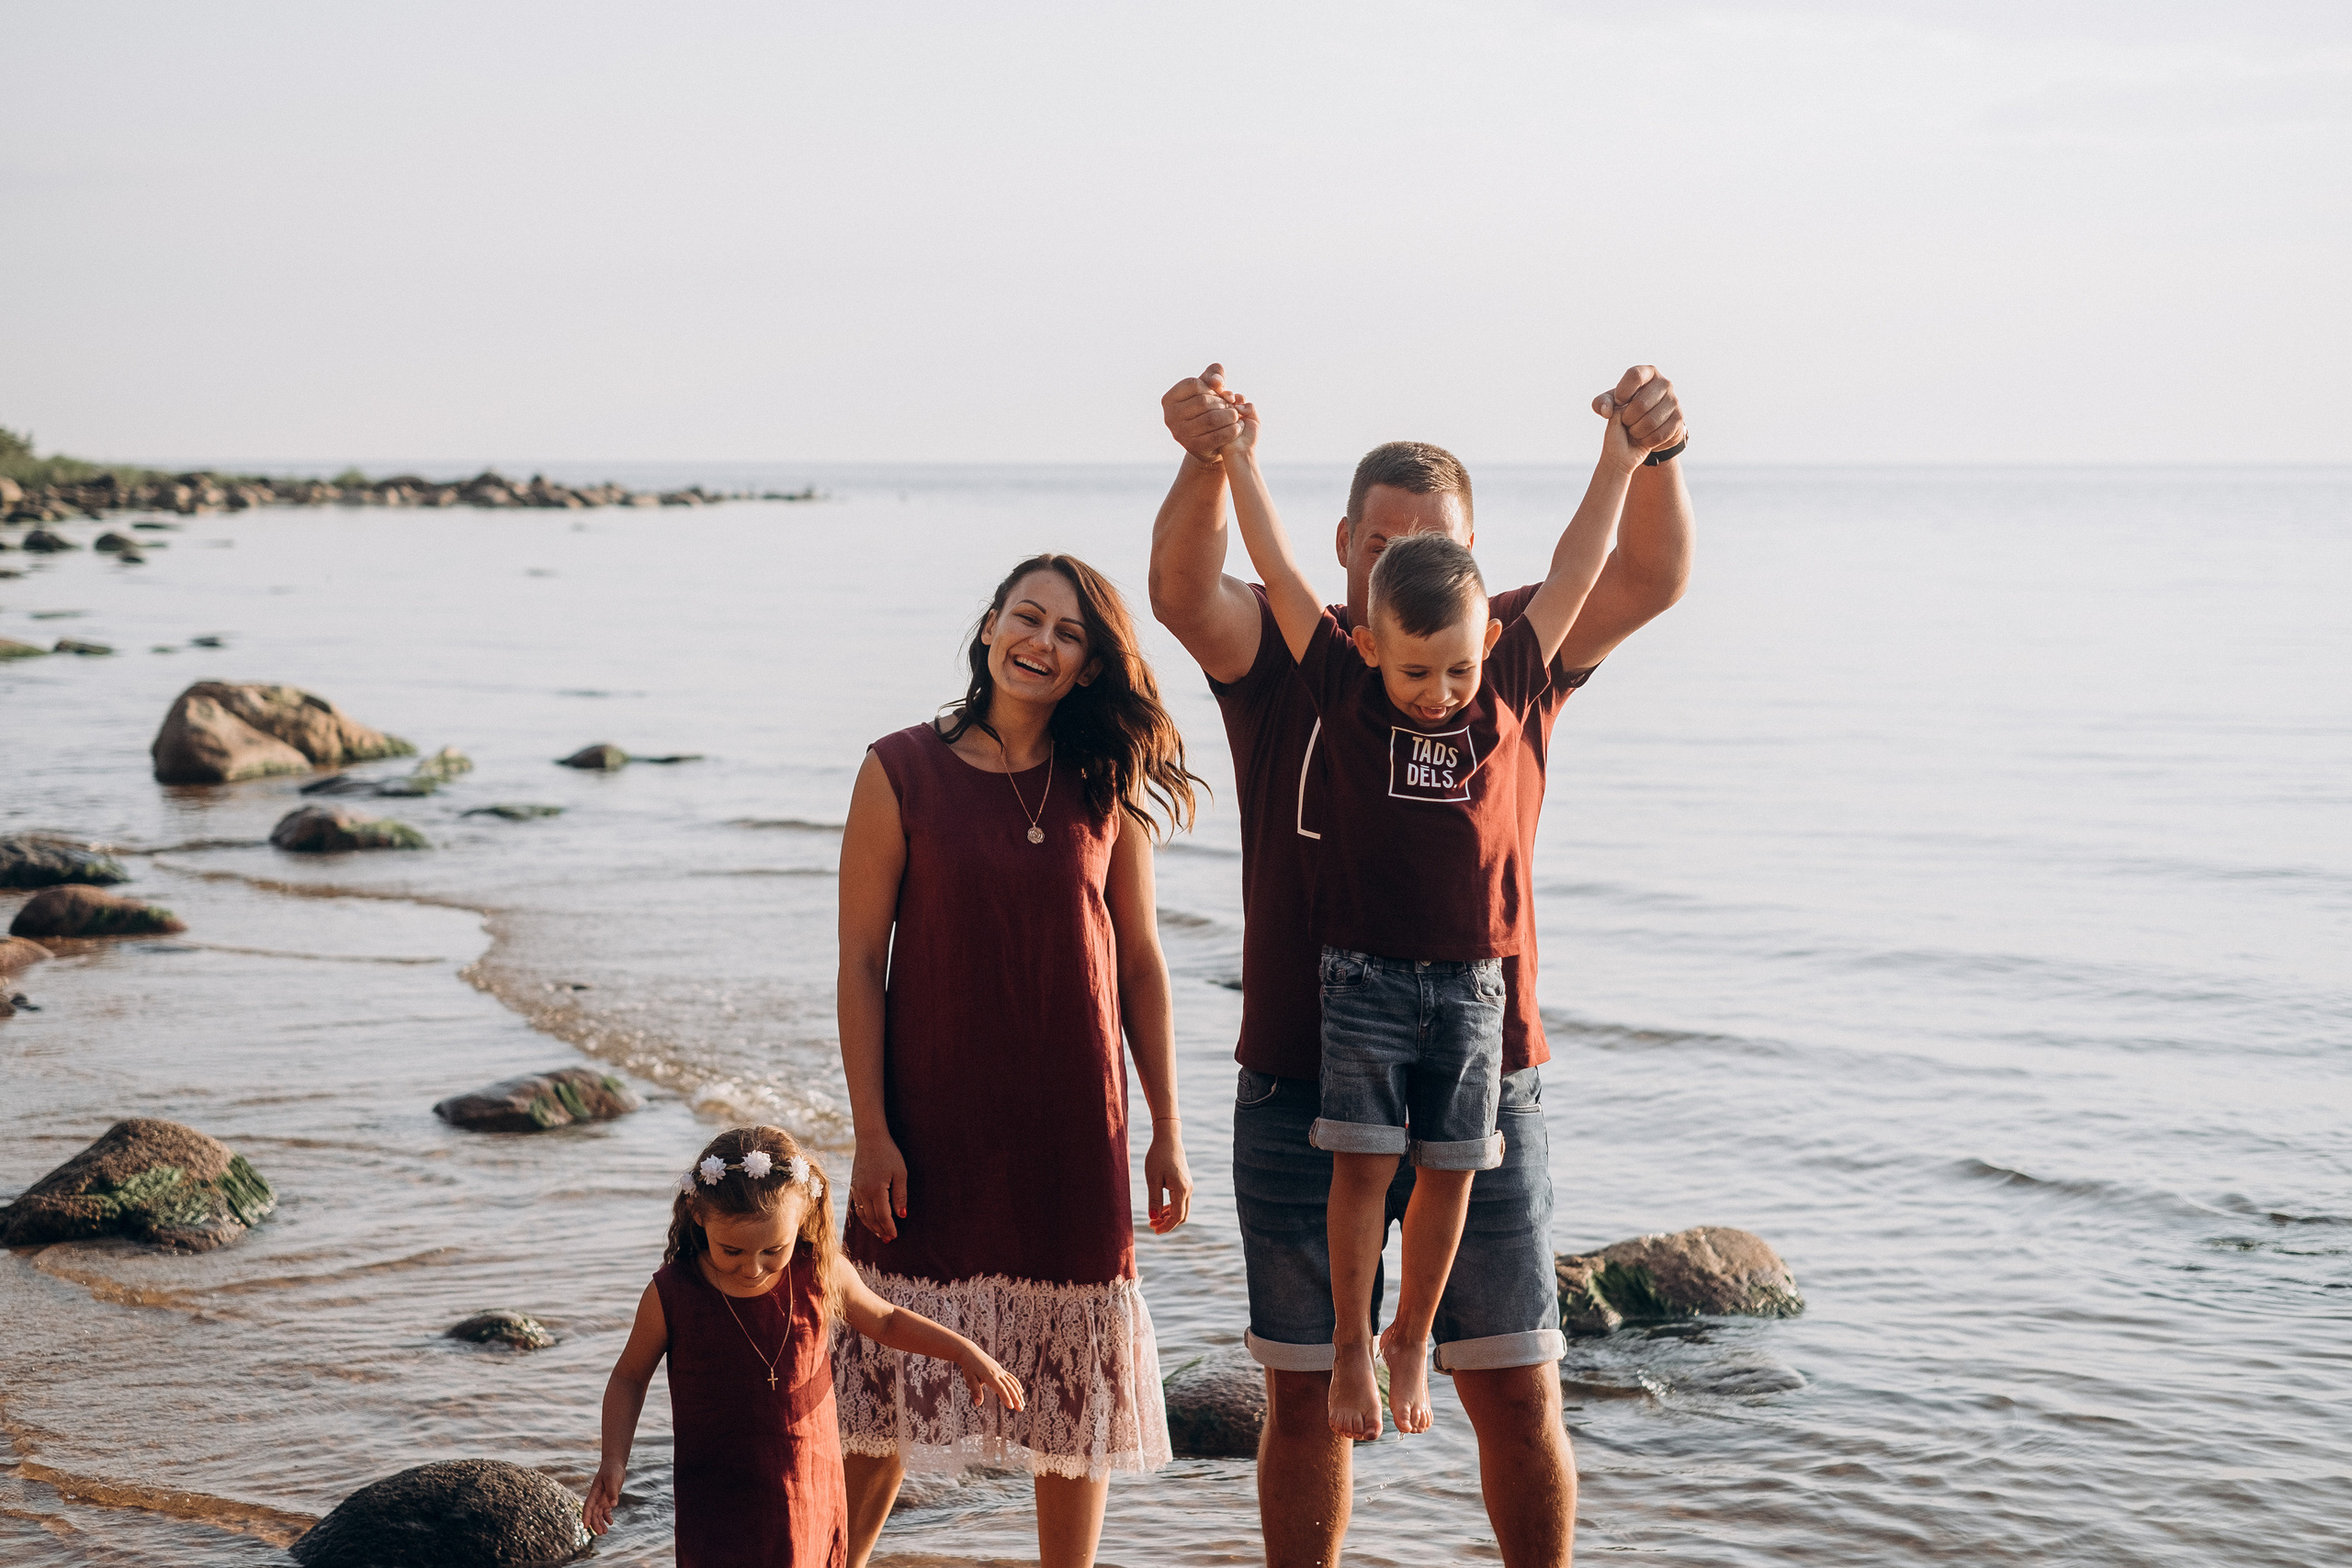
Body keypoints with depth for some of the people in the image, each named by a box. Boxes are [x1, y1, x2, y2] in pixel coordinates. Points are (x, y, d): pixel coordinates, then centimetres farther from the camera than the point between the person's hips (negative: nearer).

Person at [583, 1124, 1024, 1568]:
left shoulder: (822, 1276, -8)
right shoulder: (670, 1297, -13)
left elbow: (883, 1320, 12)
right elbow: (630, 1376, 3)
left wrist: (966, 1352, 5)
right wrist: (613, 1461, -8)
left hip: (812, 1496, 2)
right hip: (717, 1507, -2)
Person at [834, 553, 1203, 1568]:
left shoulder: (1107, 788, 3)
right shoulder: (902, 772, -5)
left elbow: (1140, 961, 7)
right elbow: (861, 960, -4)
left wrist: (1166, 1131, 6)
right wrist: (871, 1133, -9)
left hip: (1073, 1126, 2)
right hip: (936, 1122, -2)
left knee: (1076, 1382, 8)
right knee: (897, 1370, 1)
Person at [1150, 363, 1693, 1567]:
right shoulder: (1282, 656, 1)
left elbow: (1652, 577, -9)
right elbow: (1182, 590, -18)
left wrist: (1656, 453, -30)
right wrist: (1206, 463, -39)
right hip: (1301, 1099, 0)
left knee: (1517, 1396, 7)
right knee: (1306, 1397, 9)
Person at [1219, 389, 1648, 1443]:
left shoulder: (1507, 691, 2)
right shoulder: (1346, 689, -4)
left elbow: (1571, 577, 9)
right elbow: (1279, 573, -2)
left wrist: (1619, 464, 12)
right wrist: (1239, 464, -1)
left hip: (1471, 981, 2)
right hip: (1365, 973, -2)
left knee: (1448, 1170, 6)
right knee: (1364, 1162, -3)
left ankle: (1411, 1341, 23)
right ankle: (1351, 1349, 10)